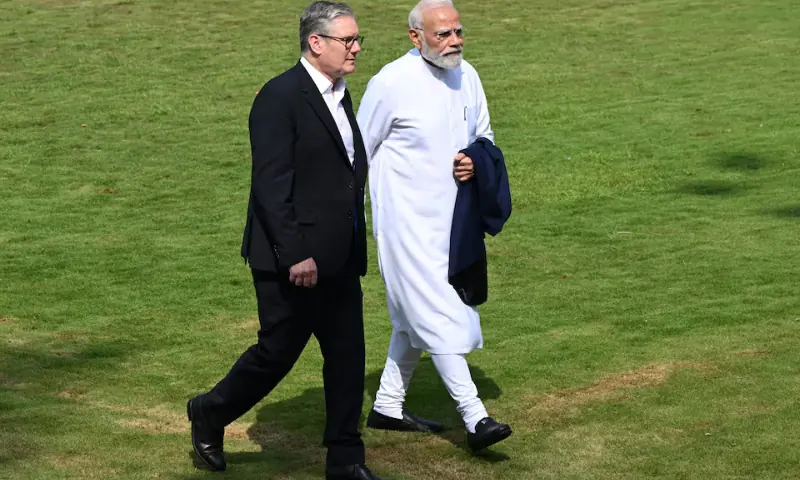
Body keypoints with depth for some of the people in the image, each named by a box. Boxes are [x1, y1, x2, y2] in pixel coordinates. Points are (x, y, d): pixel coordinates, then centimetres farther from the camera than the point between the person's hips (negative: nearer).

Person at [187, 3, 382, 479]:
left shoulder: (340, 96, 12)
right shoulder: (281, 97, -15)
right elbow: (270, 184, -19)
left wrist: (355, 247, 17)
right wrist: (295, 255, -23)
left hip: (339, 259, 8)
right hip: (292, 259, -8)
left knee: (348, 354, 6)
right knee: (279, 350, 3)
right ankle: (211, 413, 26)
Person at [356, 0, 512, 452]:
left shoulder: (467, 76, 5)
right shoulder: (391, 83, -14)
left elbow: (484, 135, 20)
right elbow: (358, 152, -5)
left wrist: (476, 161, -3)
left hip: (451, 216, 7)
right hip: (407, 220, -7)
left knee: (416, 317, 16)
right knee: (439, 316, -11)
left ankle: (388, 406, 29)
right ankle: (475, 418, -13)